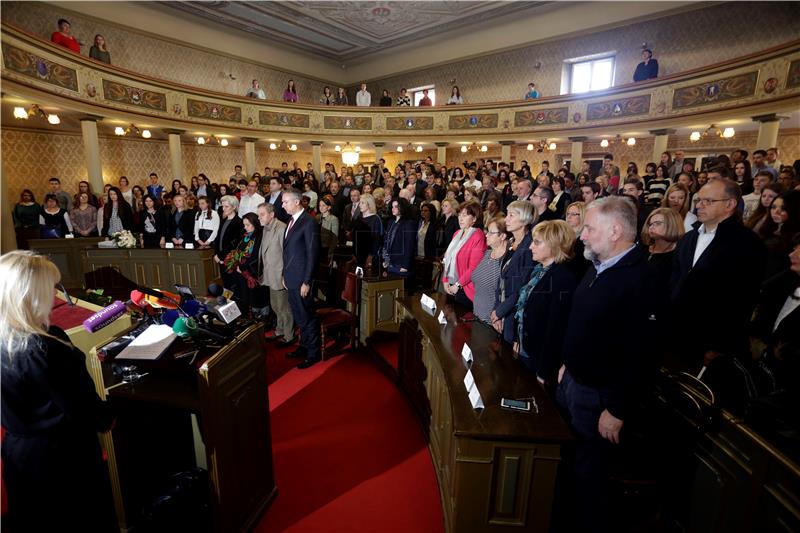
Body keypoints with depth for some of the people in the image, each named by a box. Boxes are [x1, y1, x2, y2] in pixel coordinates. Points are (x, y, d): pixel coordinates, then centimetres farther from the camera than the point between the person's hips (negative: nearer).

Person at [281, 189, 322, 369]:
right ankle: (304, 346, 33)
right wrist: (285, 275, 15)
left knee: (307, 317, 3)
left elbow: (312, 254, -17)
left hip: (302, 279, -8)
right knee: (298, 316, 18)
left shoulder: (309, 222, -15)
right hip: (291, 278, 8)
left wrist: (307, 282, -17)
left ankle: (313, 353, 17)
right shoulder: (291, 221, 12)